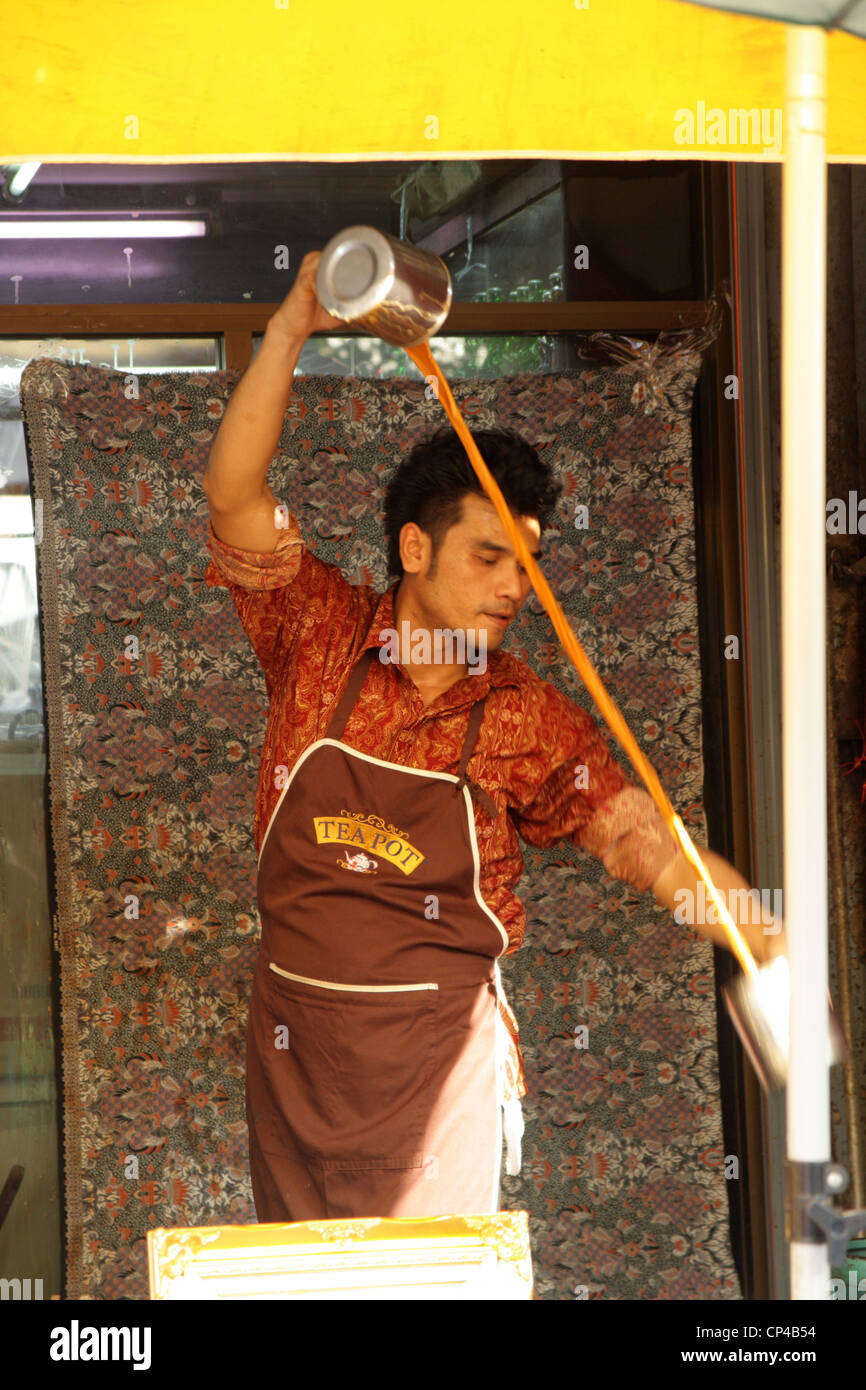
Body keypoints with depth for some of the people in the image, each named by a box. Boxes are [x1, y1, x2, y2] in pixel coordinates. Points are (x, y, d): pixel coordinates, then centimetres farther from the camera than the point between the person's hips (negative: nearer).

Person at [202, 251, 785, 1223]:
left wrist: (776, 949, -17)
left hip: (437, 1055, -1)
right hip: (292, 1039, 2)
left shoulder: (530, 719, -3)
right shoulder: (321, 638, -2)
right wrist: (289, 332, -19)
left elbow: (644, 843, -5)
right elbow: (235, 494, -9)